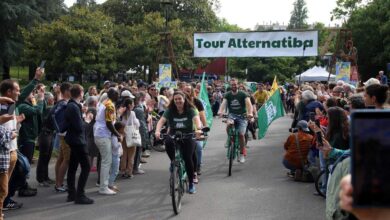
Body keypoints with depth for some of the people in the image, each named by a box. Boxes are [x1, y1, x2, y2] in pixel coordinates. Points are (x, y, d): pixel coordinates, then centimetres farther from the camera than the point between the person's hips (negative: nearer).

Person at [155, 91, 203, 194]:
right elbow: (161, 120, -16)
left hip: (188, 136, -1)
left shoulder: (190, 110, -9)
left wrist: (198, 129, -48)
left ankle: (191, 184, 5)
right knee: (168, 142, -34)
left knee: (188, 158, -16)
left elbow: (196, 119, -26)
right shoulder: (170, 111, -4)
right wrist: (157, 131, -36)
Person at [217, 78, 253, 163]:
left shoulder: (243, 94, -8)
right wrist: (220, 111, -38)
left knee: (241, 134, -10)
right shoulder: (227, 95, -2)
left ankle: (242, 153, 10)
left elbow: (248, 103, -21)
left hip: (242, 116, -1)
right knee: (228, 127, -31)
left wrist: (250, 113, -41)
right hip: (232, 115, 1)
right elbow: (223, 103, -16)